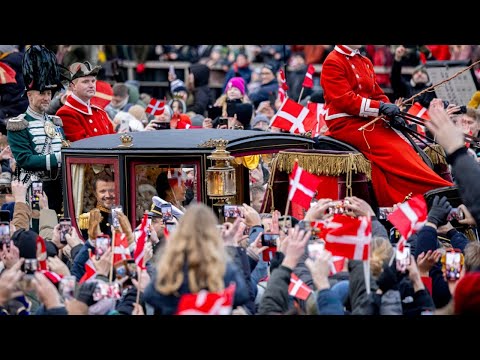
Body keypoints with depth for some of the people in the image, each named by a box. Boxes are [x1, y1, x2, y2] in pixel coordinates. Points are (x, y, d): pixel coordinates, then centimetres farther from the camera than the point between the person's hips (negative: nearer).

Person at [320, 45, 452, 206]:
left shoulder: (365, 62, 20)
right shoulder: (333, 62, -5)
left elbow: (377, 95, 17)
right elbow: (344, 99, -15)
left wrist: (392, 116, -3)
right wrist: (380, 107, -21)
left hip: (370, 120, 8)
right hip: (346, 124, -8)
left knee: (403, 149, -14)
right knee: (392, 151, -24)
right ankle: (437, 189, -32)